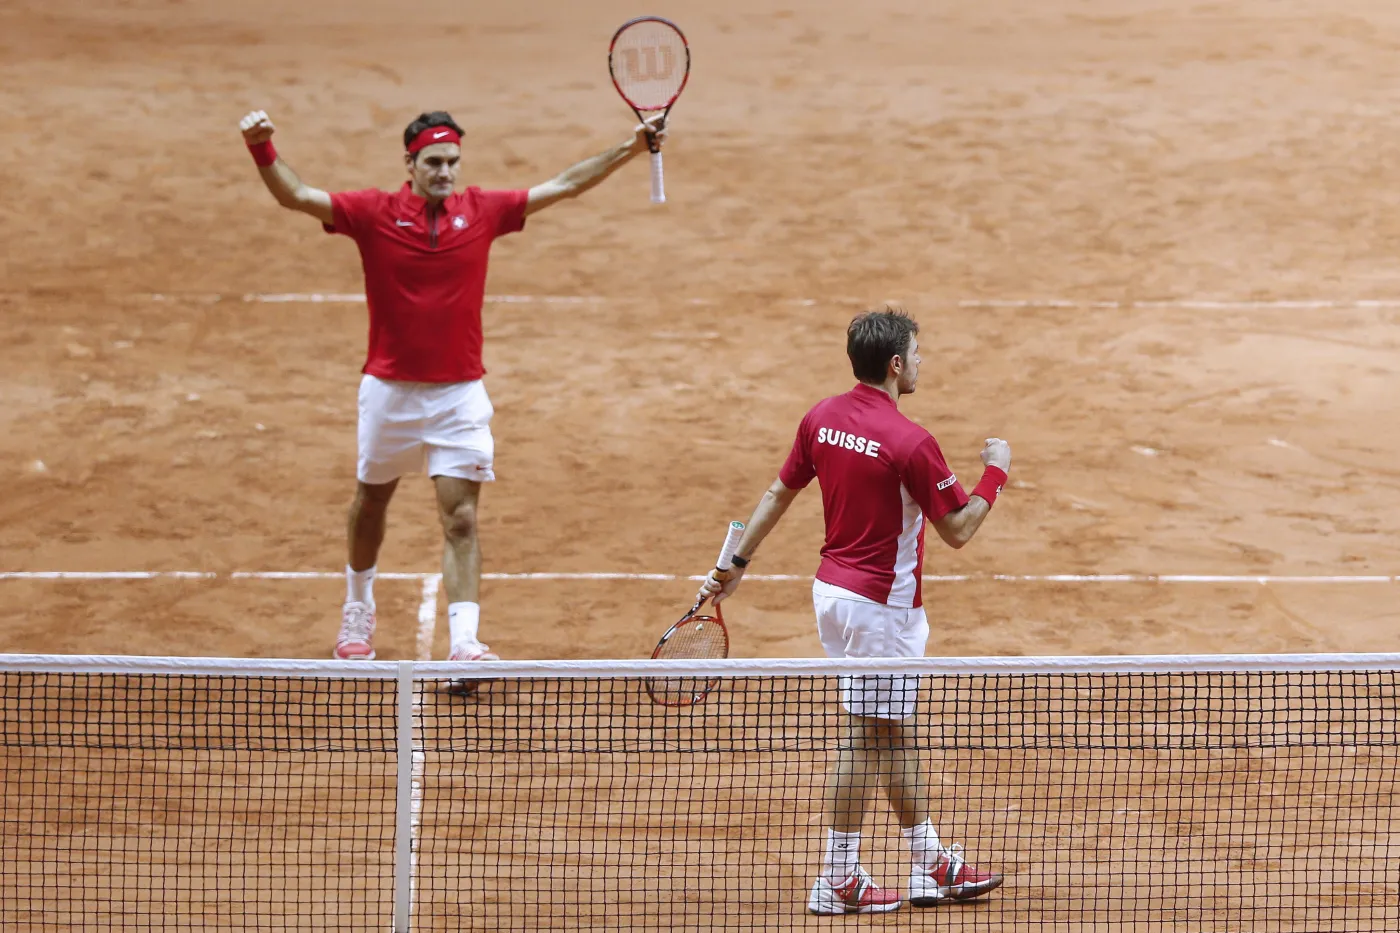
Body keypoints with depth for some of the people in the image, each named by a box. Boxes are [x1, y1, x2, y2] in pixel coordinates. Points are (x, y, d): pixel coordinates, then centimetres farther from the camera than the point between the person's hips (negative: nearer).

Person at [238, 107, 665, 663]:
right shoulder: (374, 213, -7)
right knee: (371, 505, 18)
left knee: (460, 521, -9)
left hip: (460, 393, 0)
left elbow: (563, 185, 5)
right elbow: (294, 195, -13)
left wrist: (631, 149, 0)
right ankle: (358, 612, 42)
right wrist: (262, 149, -31)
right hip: (390, 389, 0)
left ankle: (465, 644, -16)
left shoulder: (481, 211, -1)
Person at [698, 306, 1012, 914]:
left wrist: (736, 562, 16)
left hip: (834, 587, 9)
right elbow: (958, 530, -14)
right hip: (880, 602, -9)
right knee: (865, 737, 0)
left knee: (891, 729, 16)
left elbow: (778, 493, 8)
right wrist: (995, 472, 0)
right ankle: (837, 882, 6)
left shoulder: (822, 419, 0)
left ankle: (931, 865, 26)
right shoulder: (909, 442, -22)